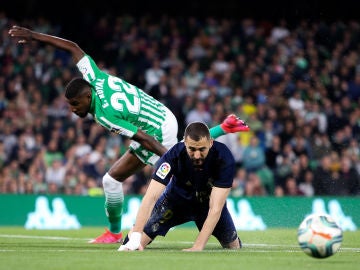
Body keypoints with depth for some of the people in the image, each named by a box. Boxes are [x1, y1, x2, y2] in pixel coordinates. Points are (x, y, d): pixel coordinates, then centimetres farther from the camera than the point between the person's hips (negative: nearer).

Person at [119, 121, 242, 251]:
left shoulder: (224, 158, -35)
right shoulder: (174, 155, -35)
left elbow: (215, 208, -37)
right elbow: (151, 197, -40)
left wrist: (198, 246, -46)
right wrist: (135, 236, -52)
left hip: (208, 201, 1)